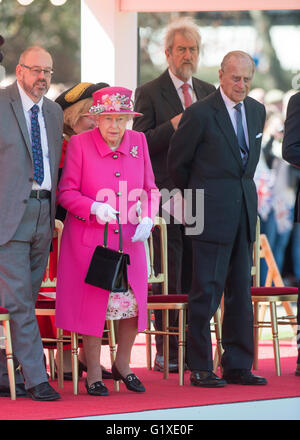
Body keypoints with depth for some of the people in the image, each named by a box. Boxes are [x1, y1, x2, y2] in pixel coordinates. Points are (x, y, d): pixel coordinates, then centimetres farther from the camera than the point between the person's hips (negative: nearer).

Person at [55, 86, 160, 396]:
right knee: (92, 304, 0)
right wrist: (94, 208, -22)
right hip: (89, 239, -3)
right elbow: (66, 192, -6)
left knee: (134, 301, 2)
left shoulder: (138, 142, 4)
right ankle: (93, 374, 14)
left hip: (129, 239, 3)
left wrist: (147, 217, -8)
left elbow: (150, 188, 10)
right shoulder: (79, 144, -7)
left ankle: (122, 365, 24)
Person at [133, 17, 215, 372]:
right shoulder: (149, 93, 0)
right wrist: (172, 126, -19)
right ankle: (166, 352, 1)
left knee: (196, 273, 6)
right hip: (166, 193, -5)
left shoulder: (208, 93, 16)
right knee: (169, 275, -4)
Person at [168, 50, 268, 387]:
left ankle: (238, 366, 14)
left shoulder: (257, 111, 12)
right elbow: (177, 162, 0)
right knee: (207, 291, -5)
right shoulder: (200, 114, -8)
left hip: (244, 210, 6)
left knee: (241, 291, 8)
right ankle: (200, 369, 1)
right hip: (213, 214, -6)